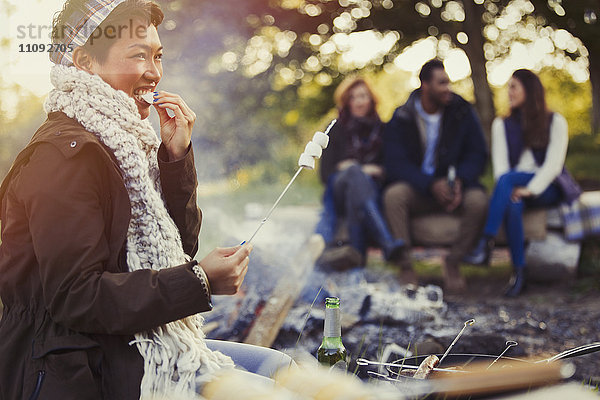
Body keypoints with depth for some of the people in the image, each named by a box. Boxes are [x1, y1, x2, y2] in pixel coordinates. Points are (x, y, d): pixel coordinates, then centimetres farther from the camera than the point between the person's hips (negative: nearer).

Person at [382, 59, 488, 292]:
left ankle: (453, 262, -9)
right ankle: (405, 265, -24)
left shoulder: (462, 112, 1)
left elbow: (478, 154, 2)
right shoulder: (401, 118, -3)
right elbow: (395, 163, -11)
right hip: (416, 187, -1)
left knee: (478, 201, -31)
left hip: (454, 186, 1)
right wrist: (431, 184, -26)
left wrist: (460, 181, -19)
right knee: (394, 194, -33)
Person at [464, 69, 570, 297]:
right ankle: (519, 272, -35)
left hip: (547, 189, -3)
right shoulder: (502, 125, 18)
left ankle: (486, 243, -43)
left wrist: (530, 189, -21)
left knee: (507, 179, -35)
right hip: (514, 189, 3)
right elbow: (500, 165, 5)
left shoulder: (555, 122, 8)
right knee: (512, 204, -36)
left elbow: (554, 164, -5)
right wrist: (512, 191, -15)